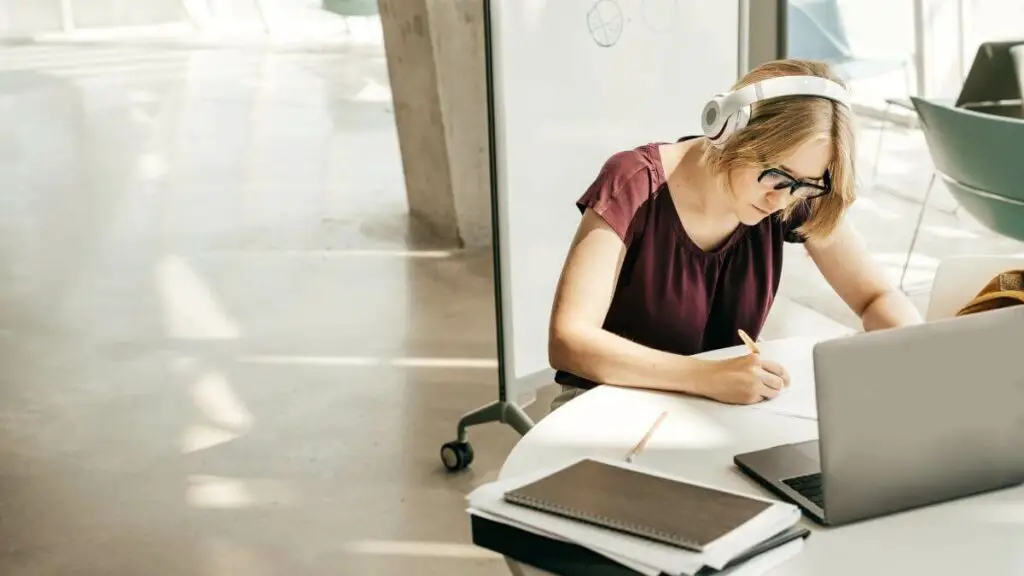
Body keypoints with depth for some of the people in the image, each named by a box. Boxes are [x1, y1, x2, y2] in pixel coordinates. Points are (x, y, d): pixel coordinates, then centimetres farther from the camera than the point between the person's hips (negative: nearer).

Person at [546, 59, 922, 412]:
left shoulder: (798, 198, -9)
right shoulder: (634, 186, -22)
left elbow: (877, 297, -1)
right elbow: (567, 341, -28)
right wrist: (708, 376, -37)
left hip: (724, 407, 3)